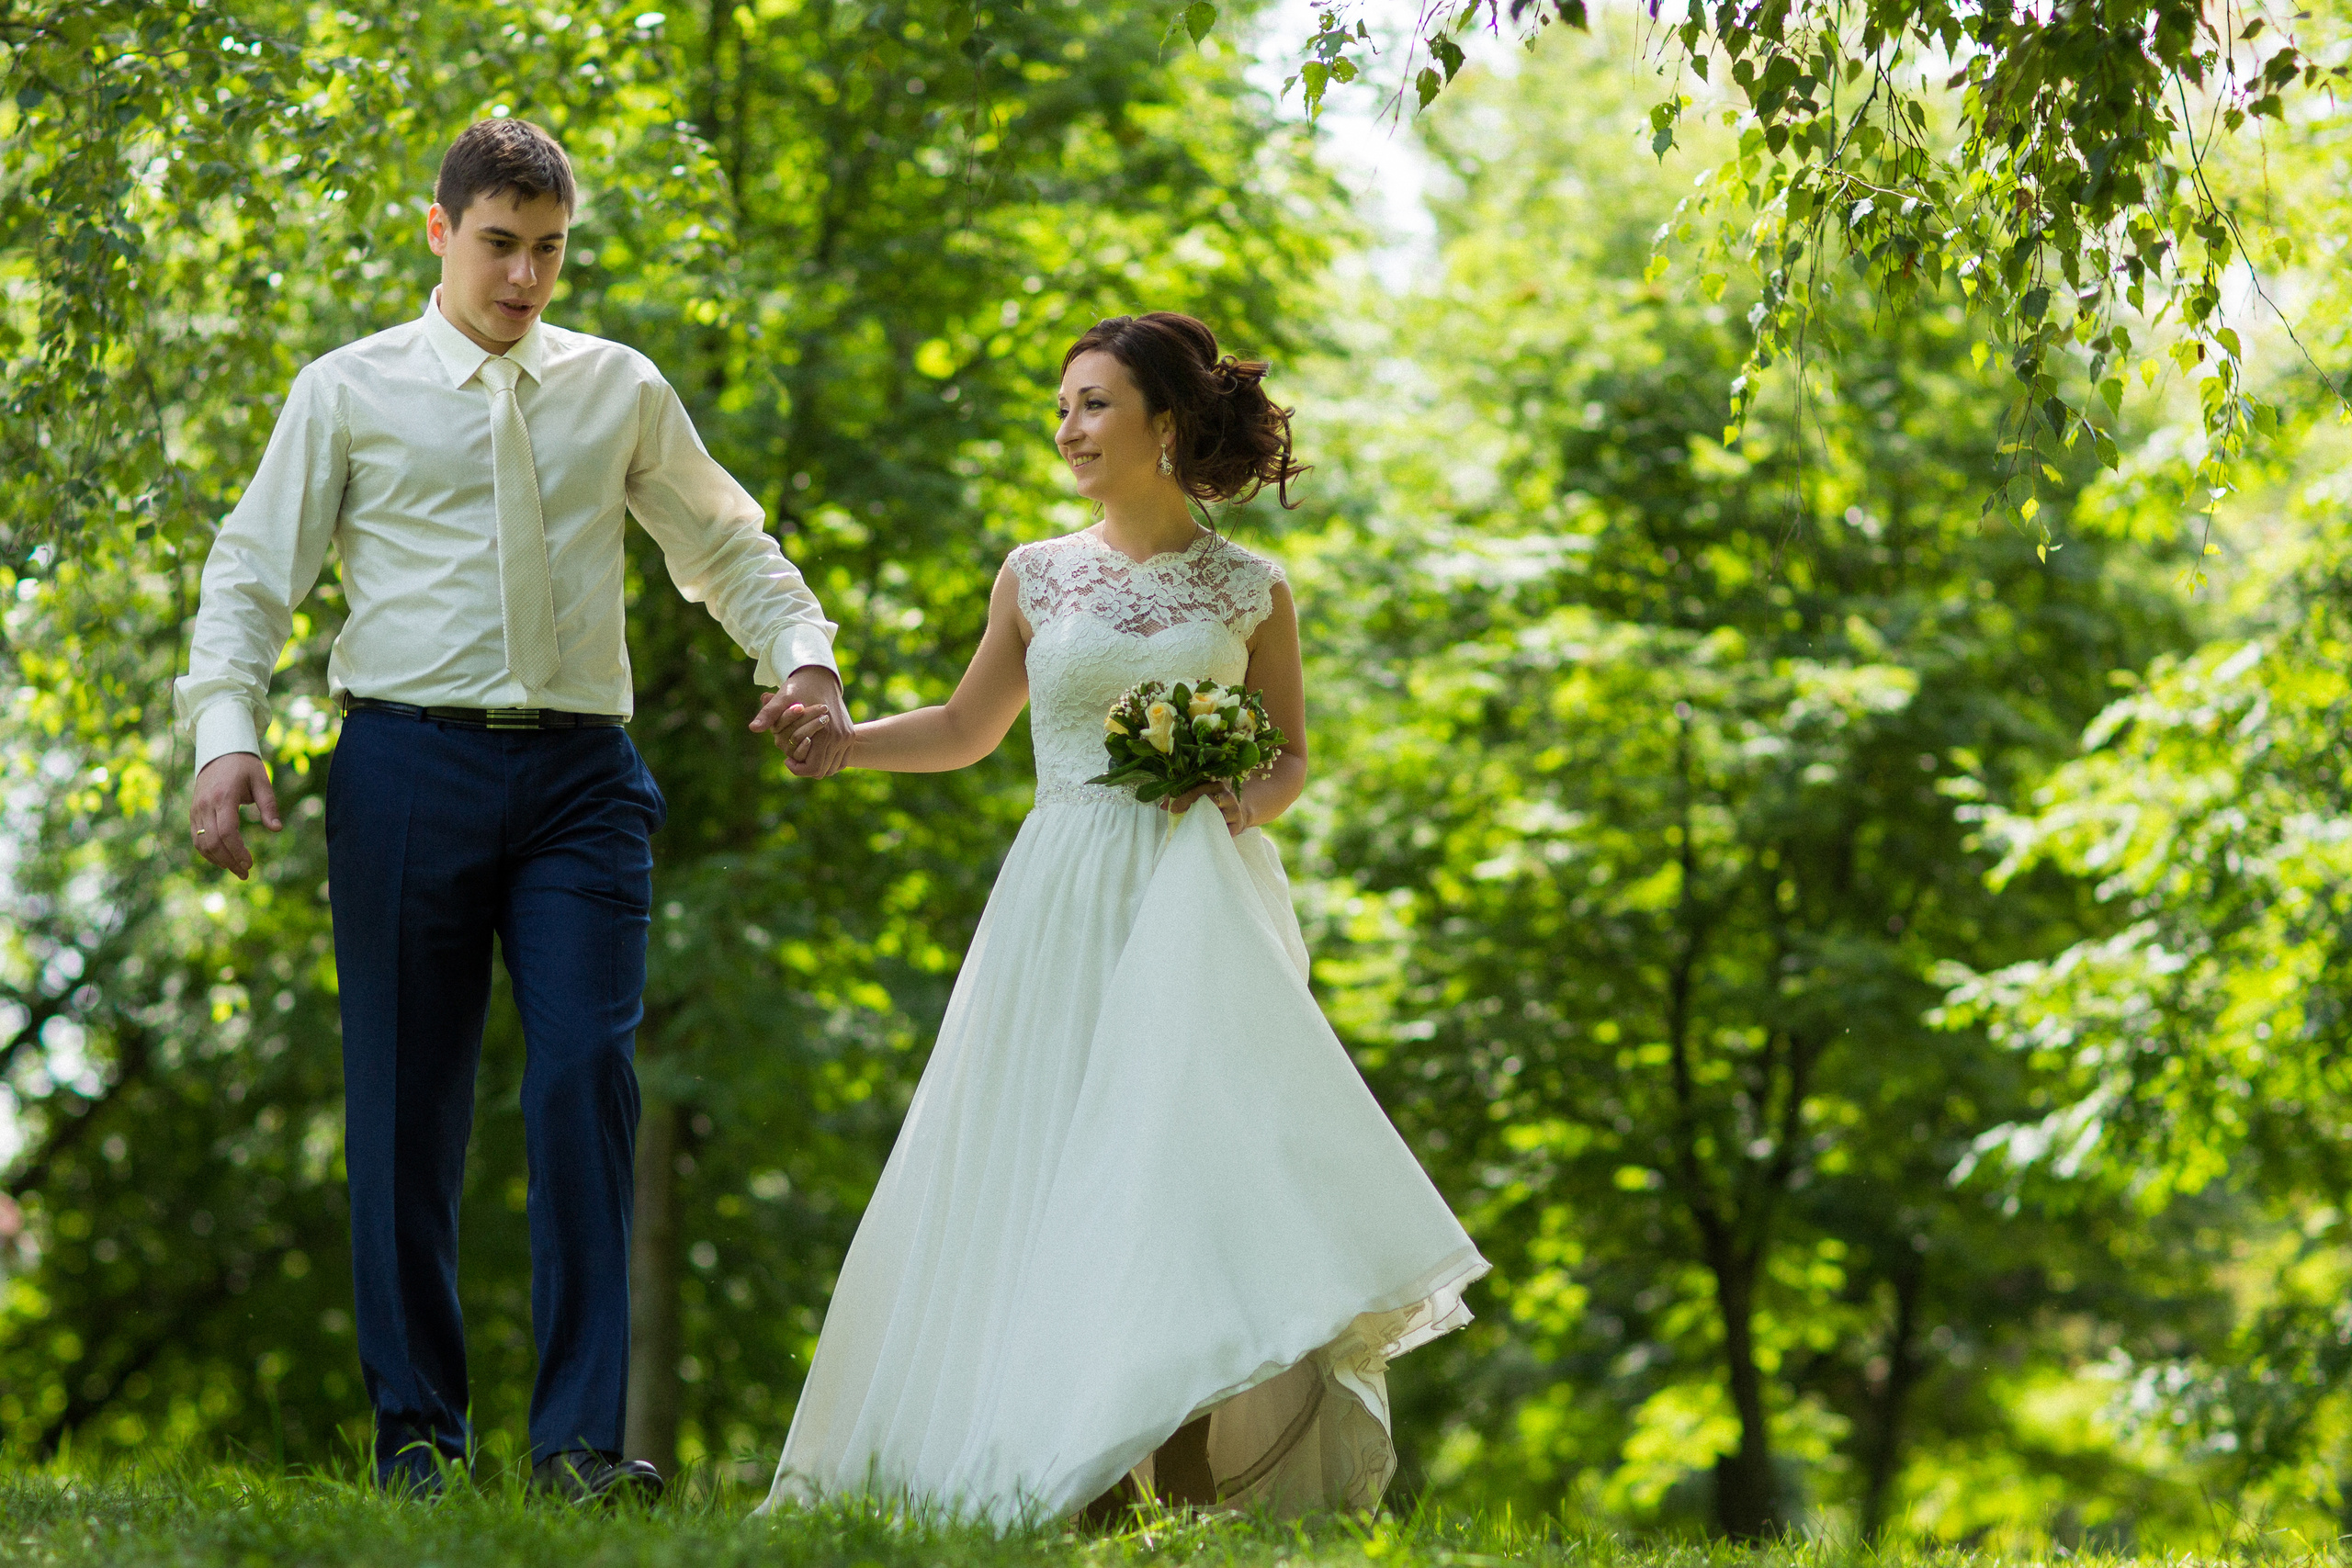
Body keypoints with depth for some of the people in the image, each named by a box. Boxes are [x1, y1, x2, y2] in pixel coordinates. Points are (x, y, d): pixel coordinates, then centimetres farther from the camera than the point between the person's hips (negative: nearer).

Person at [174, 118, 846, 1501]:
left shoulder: (622, 390, 14)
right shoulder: (350, 392, 8)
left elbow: (727, 546, 22)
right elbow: (254, 572, 7)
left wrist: (804, 658, 4)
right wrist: (229, 733, -9)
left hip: (581, 771, 1)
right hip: (410, 760, -1)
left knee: (590, 1075, -11)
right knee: (409, 1101, 1)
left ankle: (581, 1439, -10)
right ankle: (418, 1429, 11)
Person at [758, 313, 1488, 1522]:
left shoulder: (1249, 591, 5)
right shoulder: (1036, 578, 9)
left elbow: (1291, 756, 13)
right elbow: (965, 730, 17)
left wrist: (1246, 803, -8)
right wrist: (832, 738, 4)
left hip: (1198, 902, -2)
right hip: (1065, 907, 2)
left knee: (1207, 1137, -13)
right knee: (1049, 1169, -3)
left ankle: (1255, 1468, -10)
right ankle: (1072, 1472, 3)